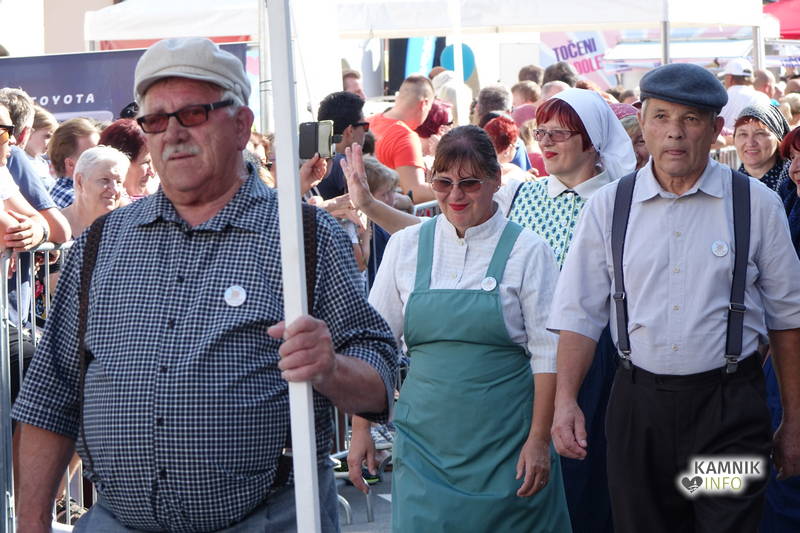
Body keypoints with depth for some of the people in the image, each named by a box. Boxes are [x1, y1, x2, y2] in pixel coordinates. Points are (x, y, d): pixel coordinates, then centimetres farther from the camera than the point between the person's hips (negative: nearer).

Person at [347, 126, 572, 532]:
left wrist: (539, 440, -9)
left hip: (505, 436, -2)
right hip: (426, 434, 2)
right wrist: (361, 426, 4)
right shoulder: (405, 247, 5)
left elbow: (548, 353, -3)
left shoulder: (526, 251, -2)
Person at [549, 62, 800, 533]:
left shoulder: (757, 205, 1)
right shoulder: (608, 206, 4)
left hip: (729, 408, -2)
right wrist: (565, 401, -8)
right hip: (638, 405, 2)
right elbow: (580, 315, 4)